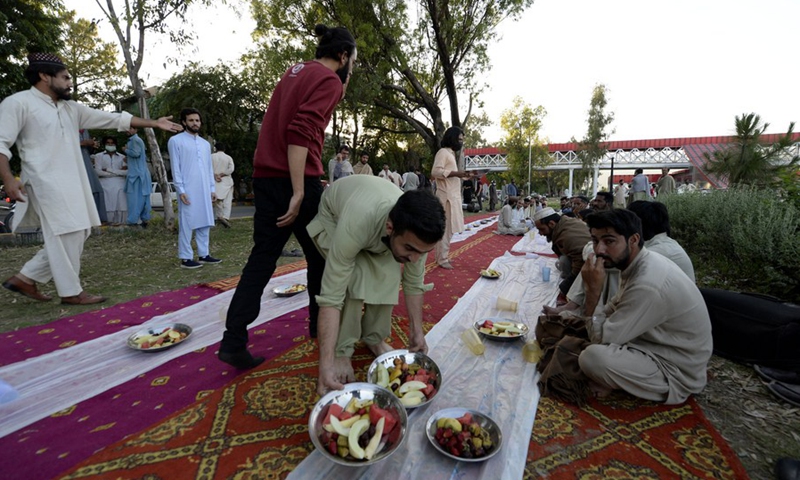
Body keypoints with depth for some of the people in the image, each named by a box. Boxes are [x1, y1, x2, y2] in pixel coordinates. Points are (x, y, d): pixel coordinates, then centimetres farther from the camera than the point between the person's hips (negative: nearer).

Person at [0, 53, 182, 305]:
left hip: (72, 183, 8)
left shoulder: (71, 108, 15)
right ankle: (71, 291, 7)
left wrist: (154, 123, 12)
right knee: (66, 235, -6)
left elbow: (113, 118, 15)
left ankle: (26, 278, 23)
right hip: (47, 183, -8)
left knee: (76, 234, 10)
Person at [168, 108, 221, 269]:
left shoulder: (206, 143, 17)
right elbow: (175, 167, -5)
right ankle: (186, 258, 3)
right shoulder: (176, 140, 0)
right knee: (187, 224, -3)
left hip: (204, 191, 6)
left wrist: (212, 188, 11)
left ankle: (203, 255, 15)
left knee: (204, 223, 7)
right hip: (188, 190, -6)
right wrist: (180, 190, -12)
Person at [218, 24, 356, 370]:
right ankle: (320, 326, 26)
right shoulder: (328, 79, -5)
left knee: (262, 258, 7)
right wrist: (299, 192, -23)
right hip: (295, 181, -8)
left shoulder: (295, 72, 22)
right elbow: (301, 133, -20)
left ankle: (234, 342, 5)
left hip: (265, 176, 8)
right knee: (319, 256, 10)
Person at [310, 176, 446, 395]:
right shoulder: (355, 224, -47)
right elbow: (331, 296, -43)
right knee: (354, 277, -28)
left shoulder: (416, 231, -31)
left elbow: (414, 283, -16)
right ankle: (342, 351, -9)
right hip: (333, 218, -3)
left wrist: (417, 331, -13)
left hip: (377, 229, 4)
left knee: (389, 276, -17)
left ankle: (374, 338, 7)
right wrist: (327, 364, -45)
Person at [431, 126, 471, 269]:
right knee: (445, 228, -7)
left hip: (452, 196, 10)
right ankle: (442, 259, -1)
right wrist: (456, 173, -20)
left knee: (447, 228, 11)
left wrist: (460, 175, 12)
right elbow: (435, 172, -20)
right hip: (446, 196, -10)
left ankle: (442, 256, 19)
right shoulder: (443, 152, -8)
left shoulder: (451, 153, 21)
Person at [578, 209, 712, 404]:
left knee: (592, 357, -31)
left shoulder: (648, 285, -32)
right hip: (661, 347, 9)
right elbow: (615, 307, 12)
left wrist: (592, 290, -28)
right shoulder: (640, 262, -4)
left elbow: (603, 339, -26)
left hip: (676, 372, -9)